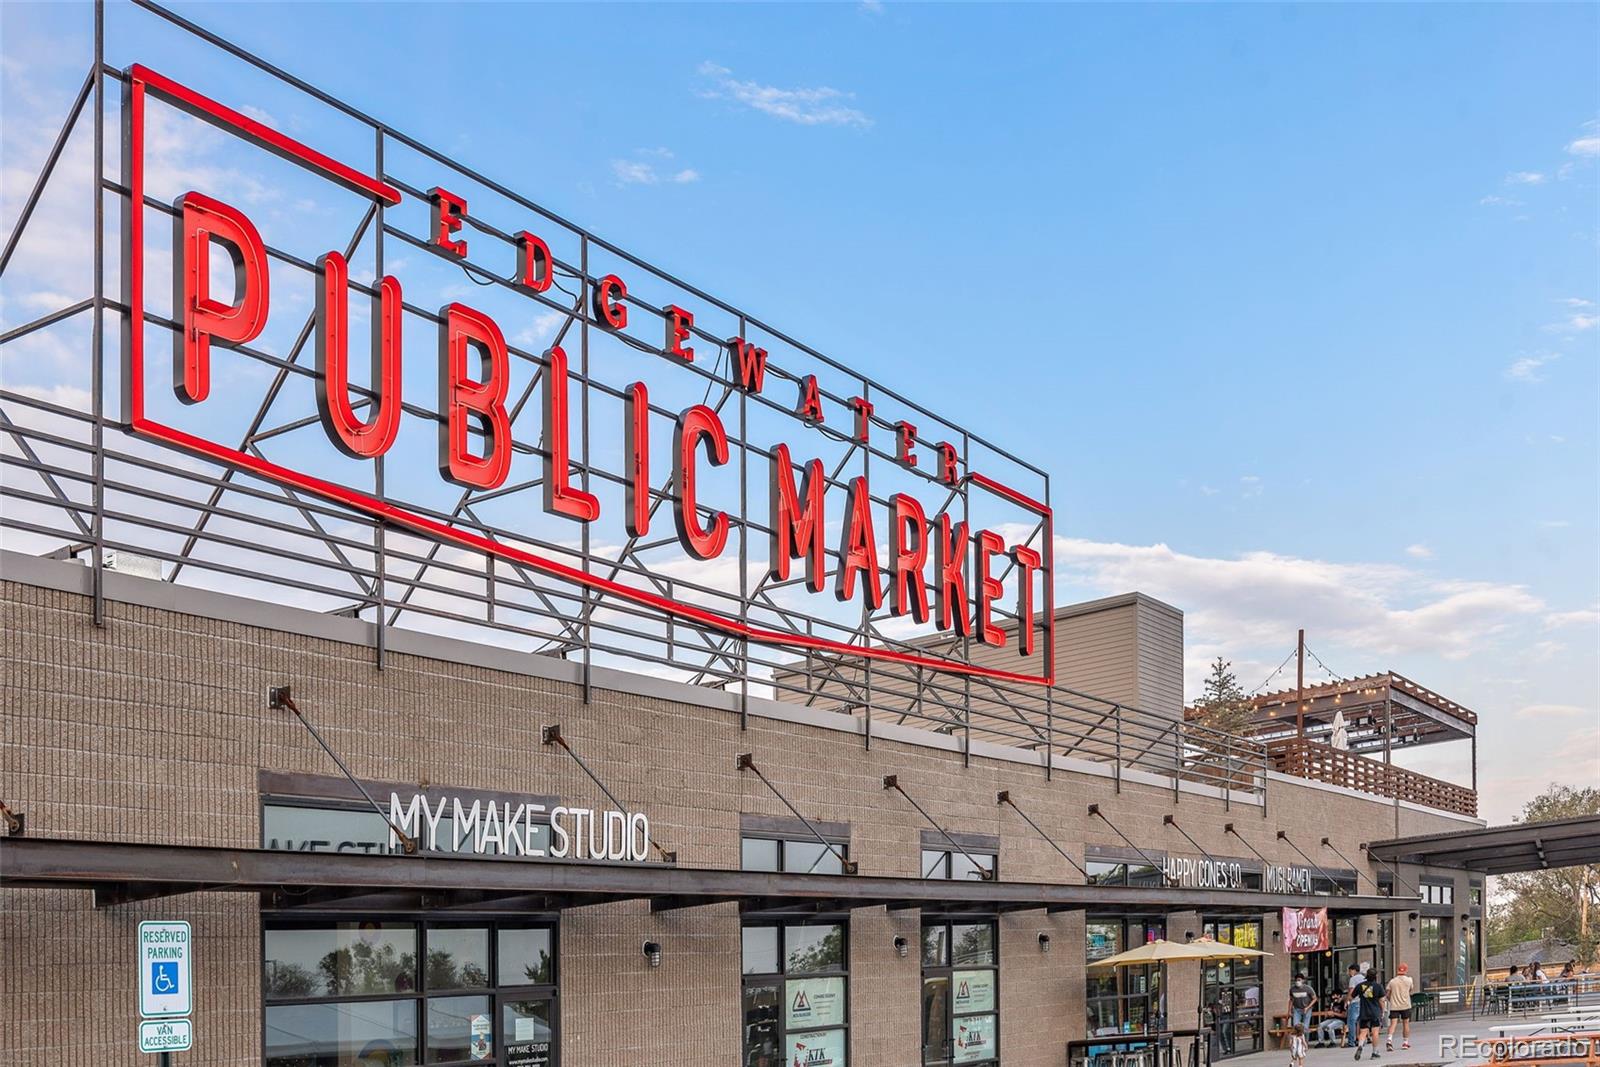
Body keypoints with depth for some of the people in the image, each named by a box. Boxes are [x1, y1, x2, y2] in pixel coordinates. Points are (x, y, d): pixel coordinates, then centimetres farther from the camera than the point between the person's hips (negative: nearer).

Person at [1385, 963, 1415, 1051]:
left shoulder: (1392, 981, 2)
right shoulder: (1408, 980, 0)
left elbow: (1387, 994, 1)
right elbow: (1410, 990, 17)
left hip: (1394, 1006, 0)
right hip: (1405, 1005, 0)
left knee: (1392, 1024, -4)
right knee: (1406, 1023, 13)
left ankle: (1389, 1040, -23)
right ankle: (1405, 1042, 19)